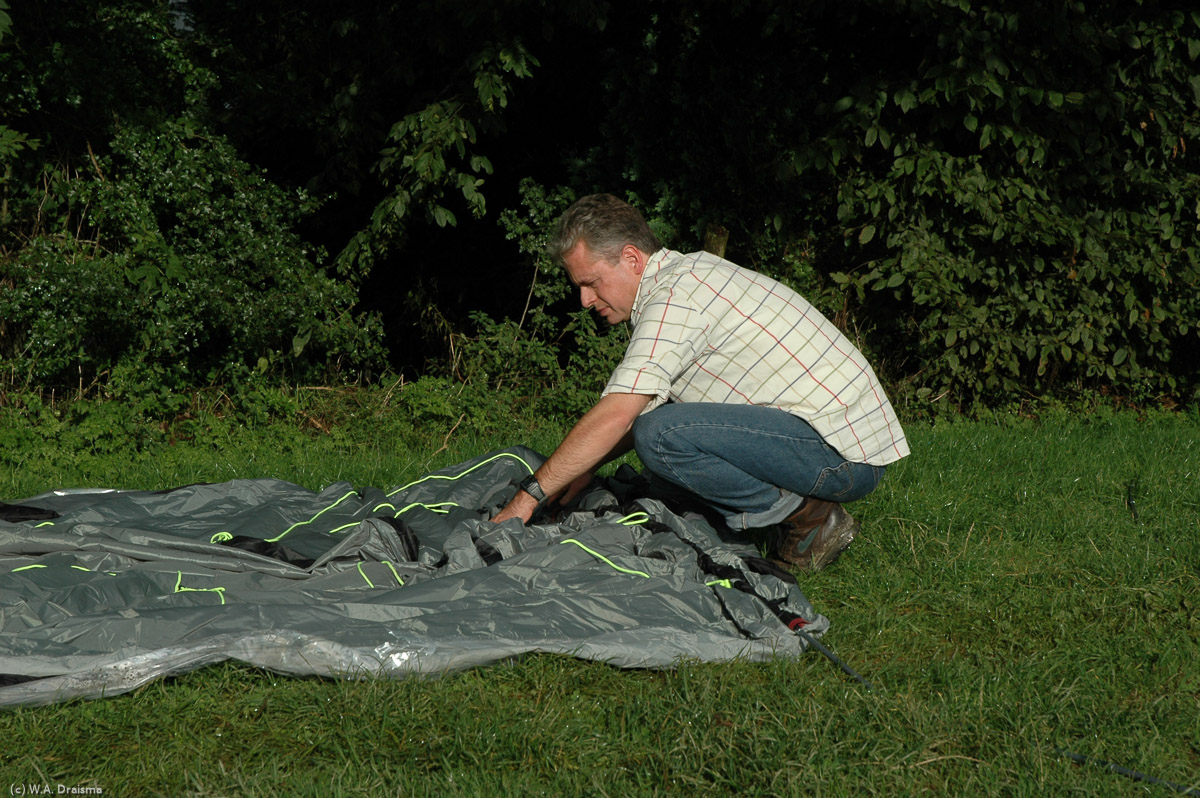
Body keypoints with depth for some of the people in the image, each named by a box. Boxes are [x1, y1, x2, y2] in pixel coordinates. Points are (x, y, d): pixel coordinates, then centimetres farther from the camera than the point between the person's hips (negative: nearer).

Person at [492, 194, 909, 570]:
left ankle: (807, 517, -7)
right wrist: (586, 468, 16)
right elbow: (644, 408, 24)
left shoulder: (675, 297, -16)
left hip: (845, 455, -10)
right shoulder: (687, 273, 14)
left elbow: (614, 418, -22)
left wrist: (529, 495, -16)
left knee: (660, 437, -22)